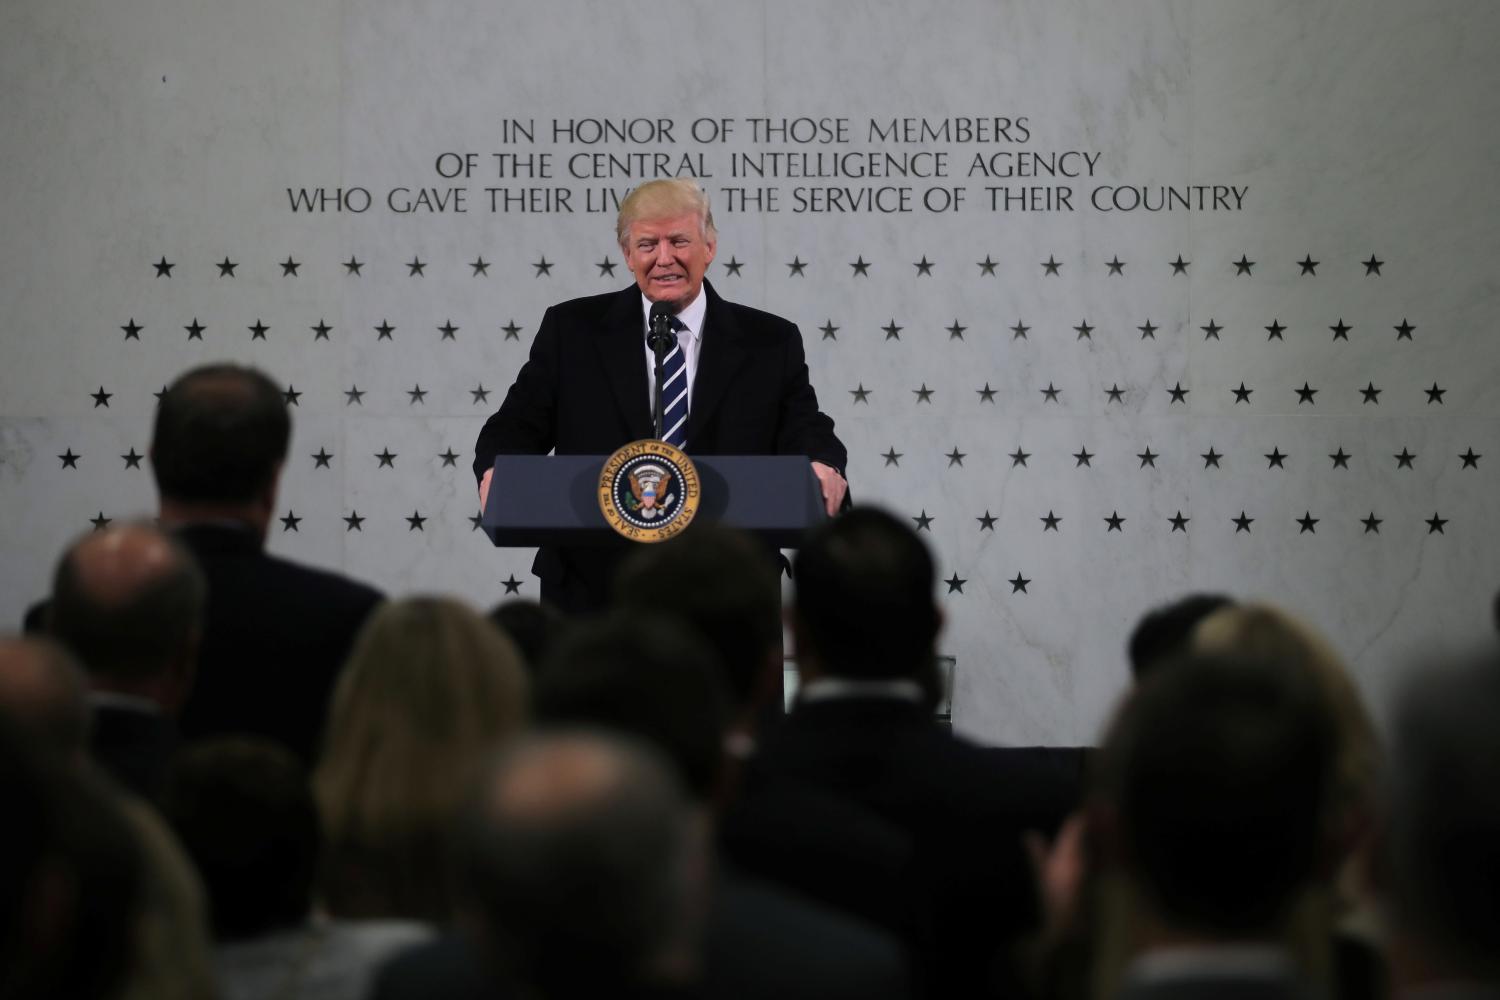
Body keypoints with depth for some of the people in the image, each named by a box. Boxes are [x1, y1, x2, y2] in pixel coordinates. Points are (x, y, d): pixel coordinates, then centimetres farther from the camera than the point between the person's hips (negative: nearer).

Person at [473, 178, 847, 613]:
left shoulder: (771, 343, 6)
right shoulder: (570, 330, 6)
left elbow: (808, 434, -1)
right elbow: (516, 429, 4)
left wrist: (823, 468, -25)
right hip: (593, 592, 0)